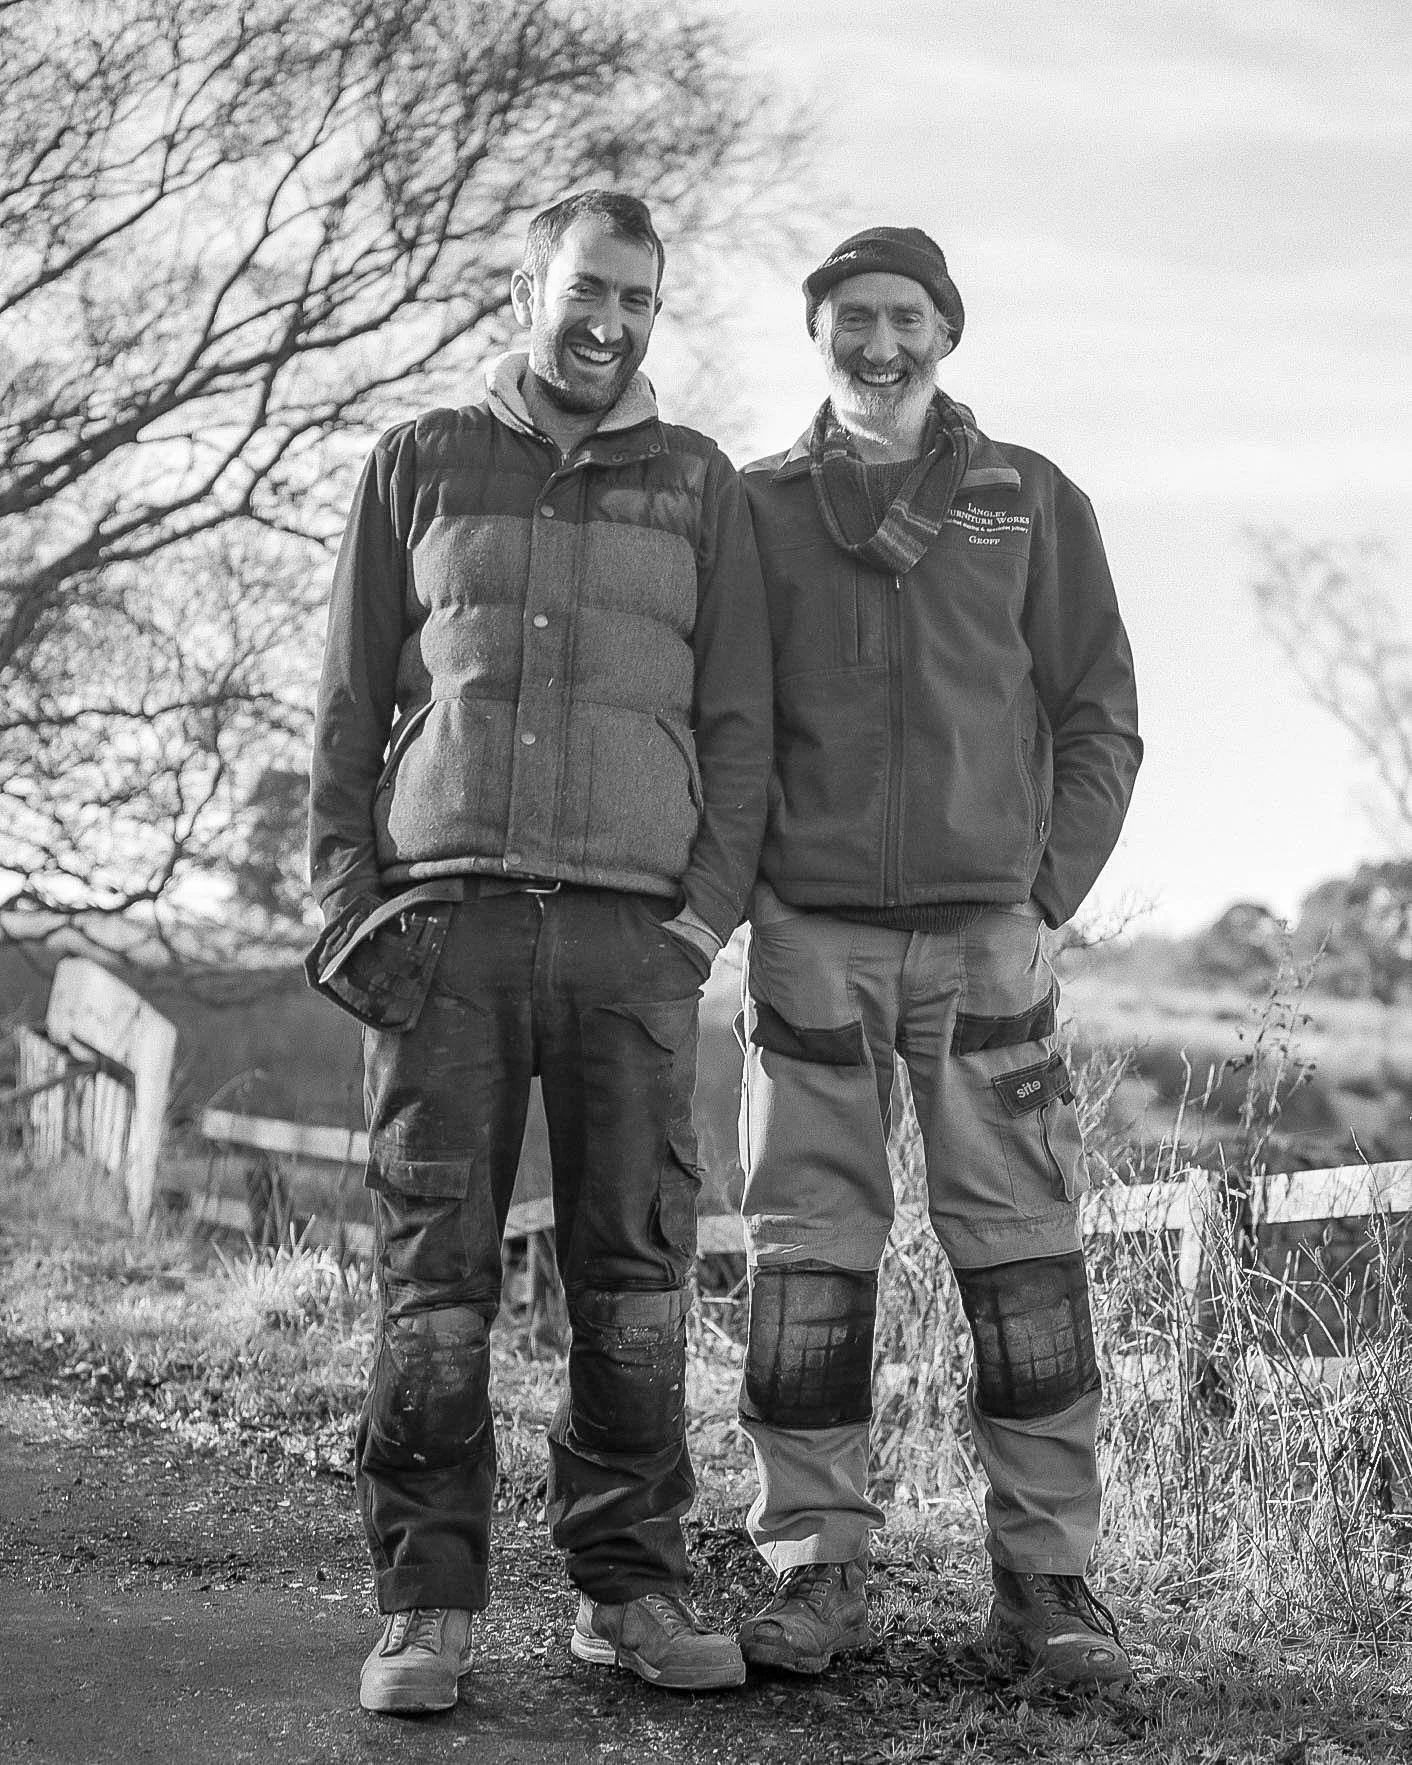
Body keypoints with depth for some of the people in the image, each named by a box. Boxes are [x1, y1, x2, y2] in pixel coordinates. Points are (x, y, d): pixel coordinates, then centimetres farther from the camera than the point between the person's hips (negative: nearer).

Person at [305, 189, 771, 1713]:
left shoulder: (698, 486, 13)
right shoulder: (419, 466, 13)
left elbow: (737, 724, 10)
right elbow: (348, 709, 11)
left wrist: (703, 918, -2)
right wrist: (348, 904, 0)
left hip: (632, 931, 1)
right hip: (444, 922, 0)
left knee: (634, 1276, 0)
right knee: (434, 1273, -3)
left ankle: (629, 1589, 10)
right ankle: (426, 1606, 1)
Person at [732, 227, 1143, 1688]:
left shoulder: (1032, 503, 10)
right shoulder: (753, 510, 9)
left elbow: (1099, 719, 10)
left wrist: (1050, 885, -1)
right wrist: (740, 884, 0)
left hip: (988, 935, 0)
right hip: (809, 935, 0)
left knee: (1024, 1255, -1)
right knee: (806, 1260, 1)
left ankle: (1046, 1571, 6)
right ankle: (814, 1569, 9)